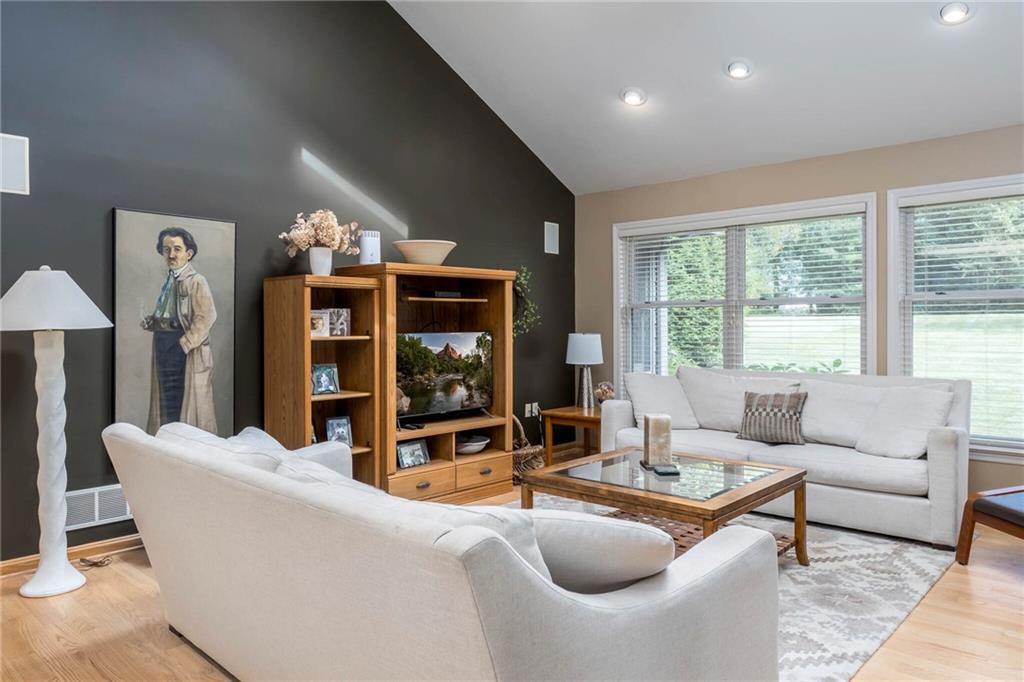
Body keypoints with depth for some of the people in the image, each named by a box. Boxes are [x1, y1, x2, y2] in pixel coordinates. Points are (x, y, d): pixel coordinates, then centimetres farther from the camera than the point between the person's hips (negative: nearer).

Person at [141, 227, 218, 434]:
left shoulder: (196, 281, -10)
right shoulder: (169, 281, 15)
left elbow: (206, 317, -18)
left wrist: (184, 344, -20)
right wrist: (152, 322, 5)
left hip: (187, 353, -8)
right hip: (165, 353, 8)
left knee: (188, 406, -3)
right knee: (169, 404, 14)